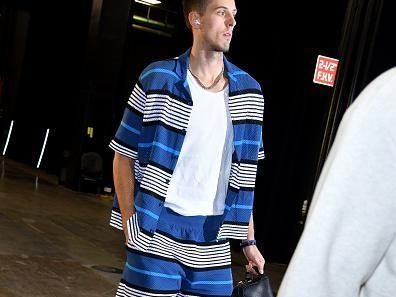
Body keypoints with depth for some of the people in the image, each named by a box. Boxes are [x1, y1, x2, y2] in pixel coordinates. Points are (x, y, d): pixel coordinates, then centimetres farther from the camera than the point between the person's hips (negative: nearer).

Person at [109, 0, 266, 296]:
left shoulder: (249, 92, 5)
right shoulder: (158, 80, -6)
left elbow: (243, 173, 11)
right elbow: (123, 156, -1)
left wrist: (249, 239, 10)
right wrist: (130, 225, -7)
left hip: (213, 239, 4)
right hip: (157, 231, -3)